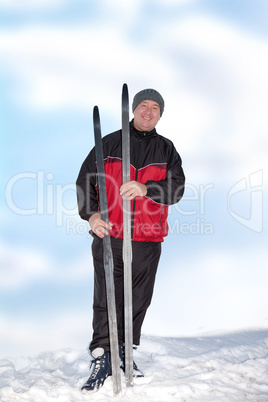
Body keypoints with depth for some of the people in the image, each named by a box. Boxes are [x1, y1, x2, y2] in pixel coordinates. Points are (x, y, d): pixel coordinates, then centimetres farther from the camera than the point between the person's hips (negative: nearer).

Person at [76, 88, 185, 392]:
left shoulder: (166, 150, 11)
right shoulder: (108, 144, 8)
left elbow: (176, 188, -3)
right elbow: (84, 181, 6)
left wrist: (145, 189, -22)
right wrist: (91, 214, -12)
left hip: (147, 241, 2)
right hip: (108, 234, -1)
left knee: (138, 299, 9)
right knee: (106, 297, -3)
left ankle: (124, 353, 25)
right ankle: (102, 358, 7)